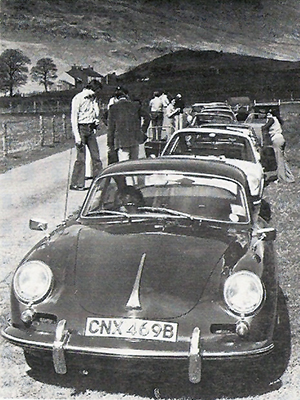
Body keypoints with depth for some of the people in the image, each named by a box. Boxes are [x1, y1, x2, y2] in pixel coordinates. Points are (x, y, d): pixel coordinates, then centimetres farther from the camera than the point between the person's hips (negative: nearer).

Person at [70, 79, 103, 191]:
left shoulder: (92, 98, 13)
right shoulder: (78, 99, -9)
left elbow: (96, 114, 19)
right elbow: (73, 118, -12)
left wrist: (95, 102, 11)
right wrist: (77, 136, -16)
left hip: (90, 129, 7)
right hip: (81, 128, -7)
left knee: (96, 155, 3)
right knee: (81, 157, -8)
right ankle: (76, 184, -1)